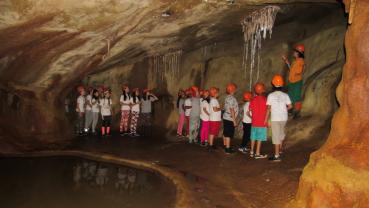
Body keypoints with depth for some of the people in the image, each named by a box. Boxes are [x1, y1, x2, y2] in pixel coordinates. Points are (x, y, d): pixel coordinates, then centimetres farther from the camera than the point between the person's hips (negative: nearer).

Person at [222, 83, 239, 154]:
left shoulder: (227, 97, 11)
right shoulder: (231, 98, -18)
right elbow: (232, 110, -20)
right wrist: (234, 120, -18)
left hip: (226, 118, 9)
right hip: (230, 119, -9)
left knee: (225, 133, 17)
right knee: (229, 134, -5)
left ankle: (225, 146, 28)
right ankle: (228, 149, -1)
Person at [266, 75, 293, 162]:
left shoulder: (271, 95, -9)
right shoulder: (285, 95, 0)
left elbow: (269, 108, -11)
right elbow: (290, 106, -2)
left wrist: (266, 120, -5)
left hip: (275, 118, -4)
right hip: (284, 118, 4)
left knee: (276, 136, -1)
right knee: (281, 133, 25)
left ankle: (277, 156, 1)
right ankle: (279, 150, 34)